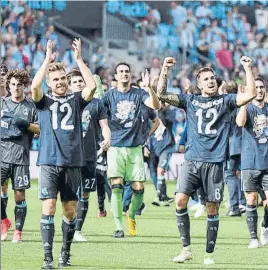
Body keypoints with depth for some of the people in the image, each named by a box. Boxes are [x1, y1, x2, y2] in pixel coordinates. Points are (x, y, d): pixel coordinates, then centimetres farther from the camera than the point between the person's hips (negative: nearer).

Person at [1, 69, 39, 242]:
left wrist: (26, 124, -12)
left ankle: (18, 231, 8)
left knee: (20, 194, 0)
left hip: (21, 156, -1)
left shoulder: (31, 106, 8)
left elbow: (40, 129, 5)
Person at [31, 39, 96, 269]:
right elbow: (34, 86, -14)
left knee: (70, 209, 6)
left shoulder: (76, 100, 10)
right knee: (48, 207, -10)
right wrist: (48, 59, -13)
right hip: (49, 161, -2)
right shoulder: (44, 101, 7)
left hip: (73, 161, 2)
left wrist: (79, 59, -8)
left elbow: (92, 86, -7)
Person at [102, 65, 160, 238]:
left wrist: (149, 87, -28)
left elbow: (156, 105, -12)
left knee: (138, 188, -3)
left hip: (135, 147, 1)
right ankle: (119, 227, -5)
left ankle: (132, 216, 25)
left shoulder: (138, 94, 5)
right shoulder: (109, 96, 5)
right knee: (116, 187, -11)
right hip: (115, 147, -1)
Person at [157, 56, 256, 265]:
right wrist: (165, 70, -3)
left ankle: (209, 253, 11)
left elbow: (251, 94, -5)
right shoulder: (190, 100, 11)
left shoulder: (225, 101, 7)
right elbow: (162, 94, 6)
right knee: (180, 200, -14)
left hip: (214, 163, -1)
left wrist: (247, 68, -9)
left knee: (212, 208, 2)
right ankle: (186, 249, -5)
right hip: (192, 161, 1)